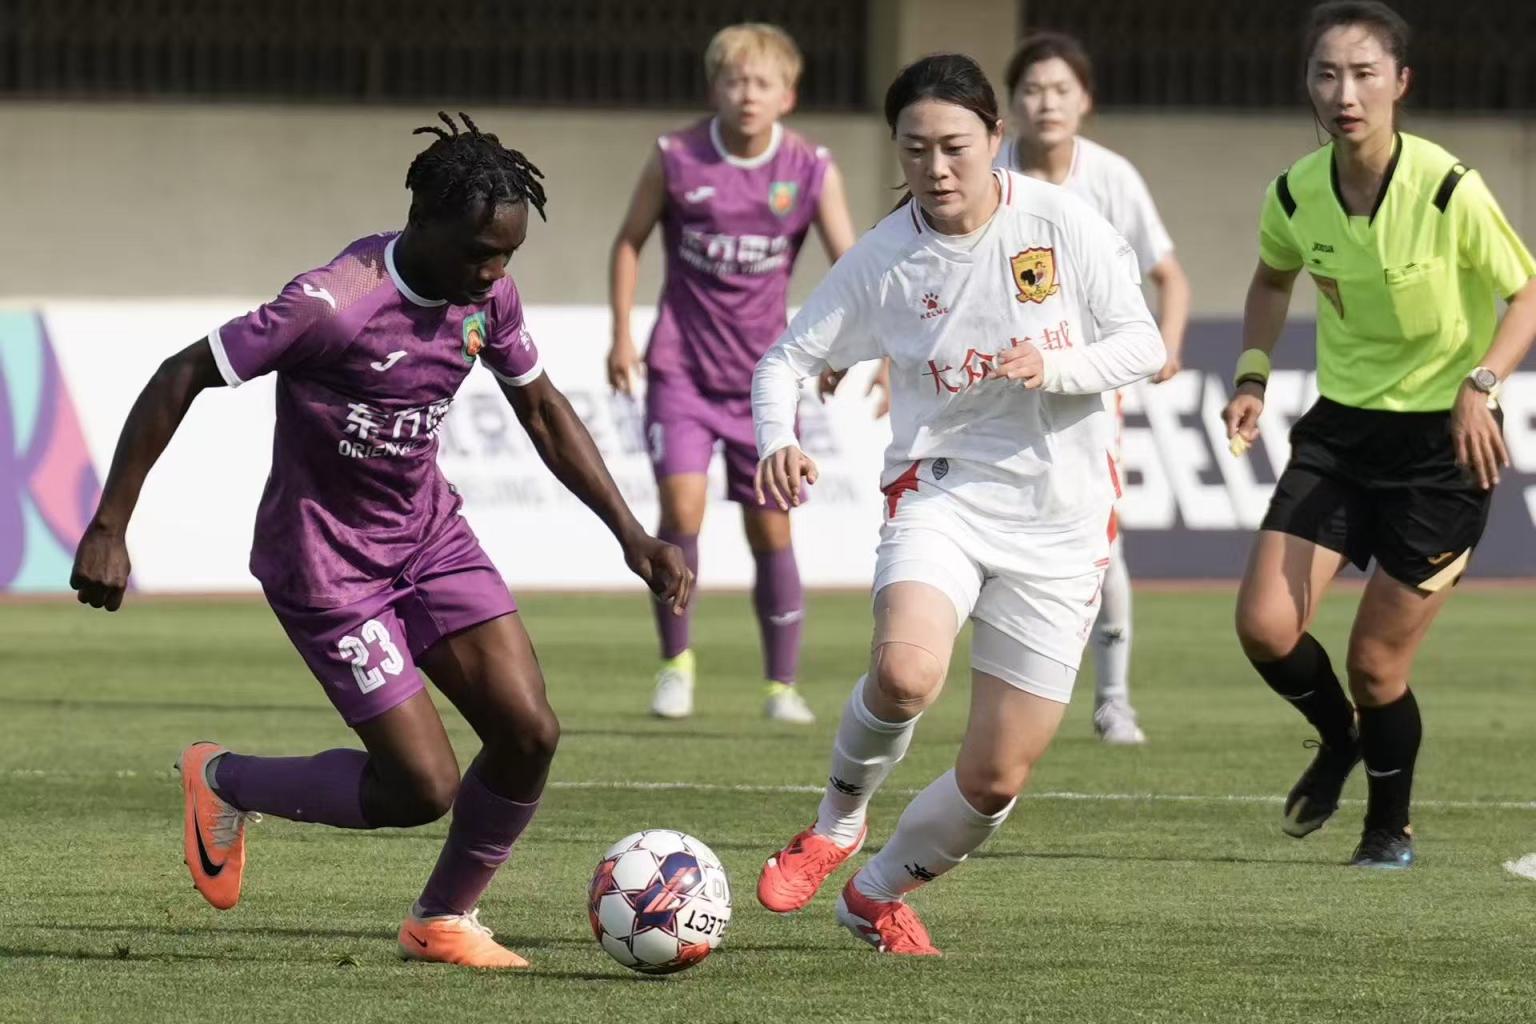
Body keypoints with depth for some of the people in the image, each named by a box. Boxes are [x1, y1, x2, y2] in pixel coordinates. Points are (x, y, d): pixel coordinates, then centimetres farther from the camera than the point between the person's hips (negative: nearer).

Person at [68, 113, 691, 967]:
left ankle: (446, 921, 15)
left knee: (530, 733, -7)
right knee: (423, 787, -9)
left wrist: (631, 534, 7)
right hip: (326, 566, -7)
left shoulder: (487, 295, -4)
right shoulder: (334, 305, -26)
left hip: (431, 536, 7)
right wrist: (110, 529, -20)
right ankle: (224, 782, 16)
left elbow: (543, 410, 13)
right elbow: (181, 378, -20)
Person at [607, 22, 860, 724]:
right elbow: (629, 241, 6)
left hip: (764, 376, 1)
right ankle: (676, 661, 1)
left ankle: (782, 685, 15)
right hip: (681, 368, -1)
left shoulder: (812, 171, -6)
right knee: (682, 505, -17)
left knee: (771, 529, 3)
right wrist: (621, 335, 1)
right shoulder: (675, 159, -7)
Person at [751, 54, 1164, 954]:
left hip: (1061, 518, 1)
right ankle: (840, 820, -4)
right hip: (944, 496, -1)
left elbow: (1145, 344, -2)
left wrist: (1056, 368, -22)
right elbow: (789, 358, 3)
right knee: (906, 670, -34)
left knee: (997, 779, 2)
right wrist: (778, 440, -18)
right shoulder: (884, 259, -4)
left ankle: (882, 893, 30)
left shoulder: (1061, 222, -7)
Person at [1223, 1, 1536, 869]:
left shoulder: (1449, 190, -20)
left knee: (1376, 662, -2)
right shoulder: (1296, 194, -6)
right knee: (1266, 624, -10)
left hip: (1445, 439, -4)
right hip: (1341, 426, 4)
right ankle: (1340, 739, 24)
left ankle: (1391, 829, 25)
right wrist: (1253, 377, 4)